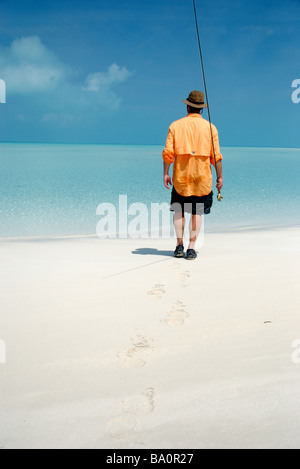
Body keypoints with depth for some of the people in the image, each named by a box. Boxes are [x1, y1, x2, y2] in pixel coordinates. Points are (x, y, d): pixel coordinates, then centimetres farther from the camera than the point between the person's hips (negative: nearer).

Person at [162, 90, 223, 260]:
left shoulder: (176, 125, 1)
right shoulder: (210, 127, 1)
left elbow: (168, 152, -4)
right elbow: (216, 156, -1)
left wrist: (166, 173, 2)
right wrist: (220, 176, 5)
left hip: (180, 176, 0)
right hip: (202, 176, 0)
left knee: (178, 210, 14)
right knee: (197, 213, 6)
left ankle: (180, 245, 7)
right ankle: (192, 248, 4)